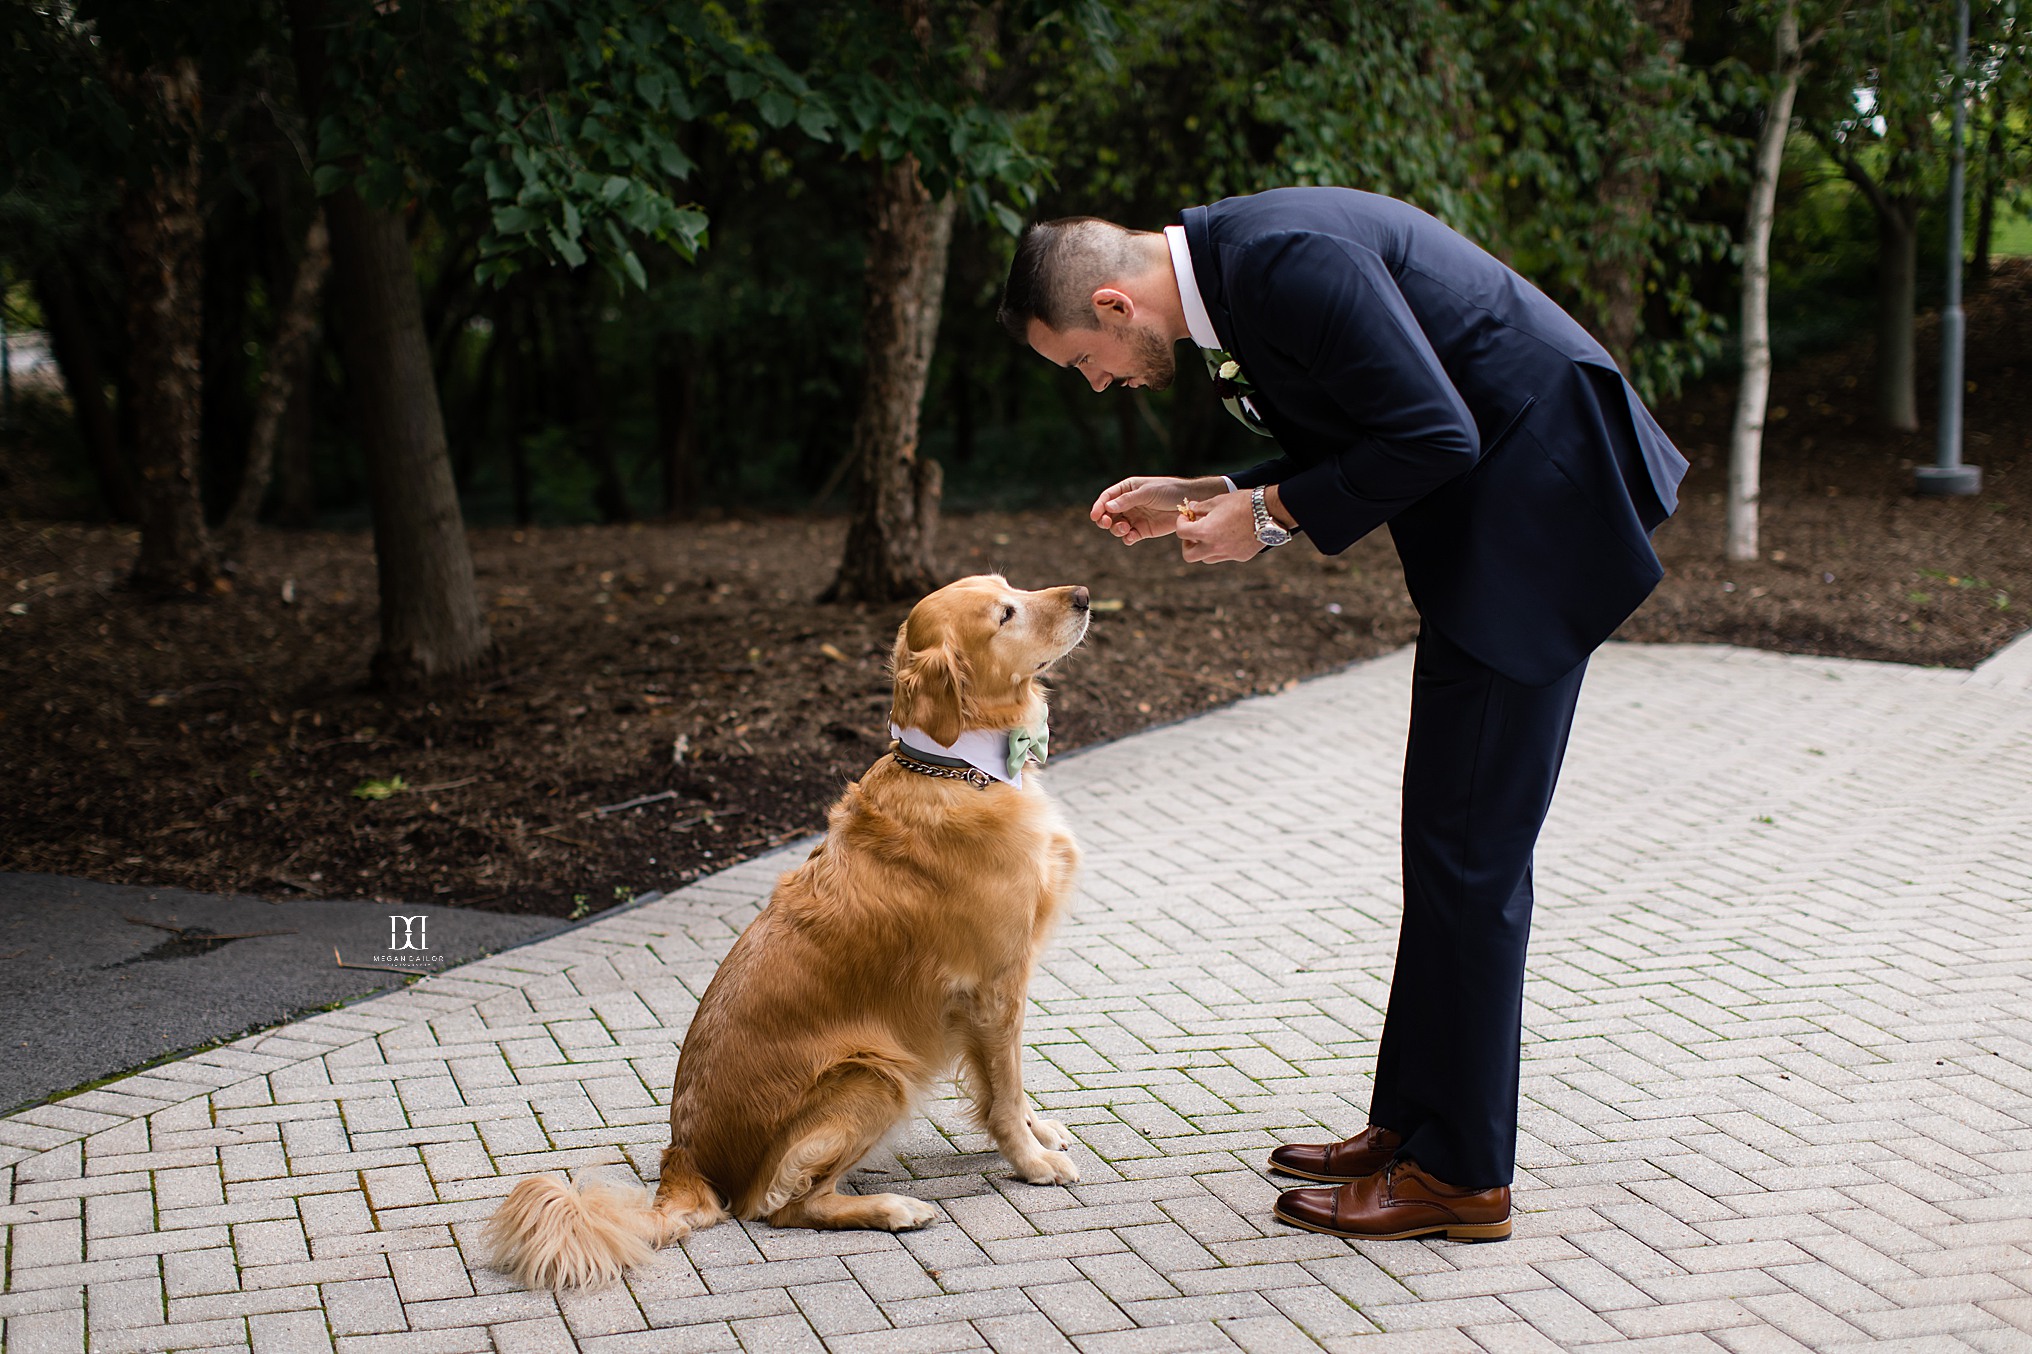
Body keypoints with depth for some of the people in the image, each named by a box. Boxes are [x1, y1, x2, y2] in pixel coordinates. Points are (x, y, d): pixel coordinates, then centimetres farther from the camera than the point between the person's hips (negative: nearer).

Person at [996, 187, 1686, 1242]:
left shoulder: (1286, 260, -22)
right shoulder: (1237, 260, 10)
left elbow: (1436, 436, -23)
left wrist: (1269, 514, -13)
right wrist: (1199, 500, 8)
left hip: (1538, 504, -10)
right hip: (1488, 514, 10)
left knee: (1467, 846, -5)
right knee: (1453, 840, 14)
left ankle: (1460, 1175, 4)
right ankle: (1414, 1123, 23)